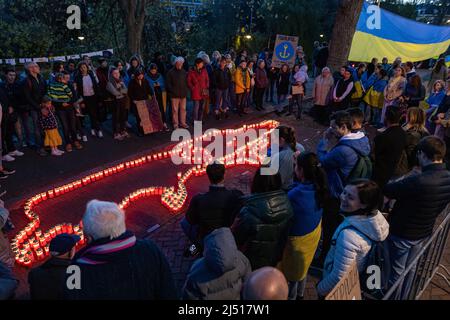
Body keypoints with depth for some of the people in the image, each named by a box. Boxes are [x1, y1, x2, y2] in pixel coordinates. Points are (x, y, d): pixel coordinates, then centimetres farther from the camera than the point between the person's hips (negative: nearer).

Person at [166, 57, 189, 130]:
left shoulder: (184, 72, 9)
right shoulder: (171, 72, -3)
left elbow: (186, 82, 16)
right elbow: (168, 83, -4)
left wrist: (185, 90, 4)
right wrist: (173, 91, -11)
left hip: (183, 94, 4)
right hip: (174, 95, -4)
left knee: (183, 109, 10)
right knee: (175, 110, 2)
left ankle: (183, 122, 22)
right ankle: (175, 124, 13)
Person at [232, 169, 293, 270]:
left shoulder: (248, 213, -36)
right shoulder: (286, 203, -21)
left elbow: (235, 238, -20)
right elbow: (286, 232, -5)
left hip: (253, 263, -4)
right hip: (275, 257, 4)